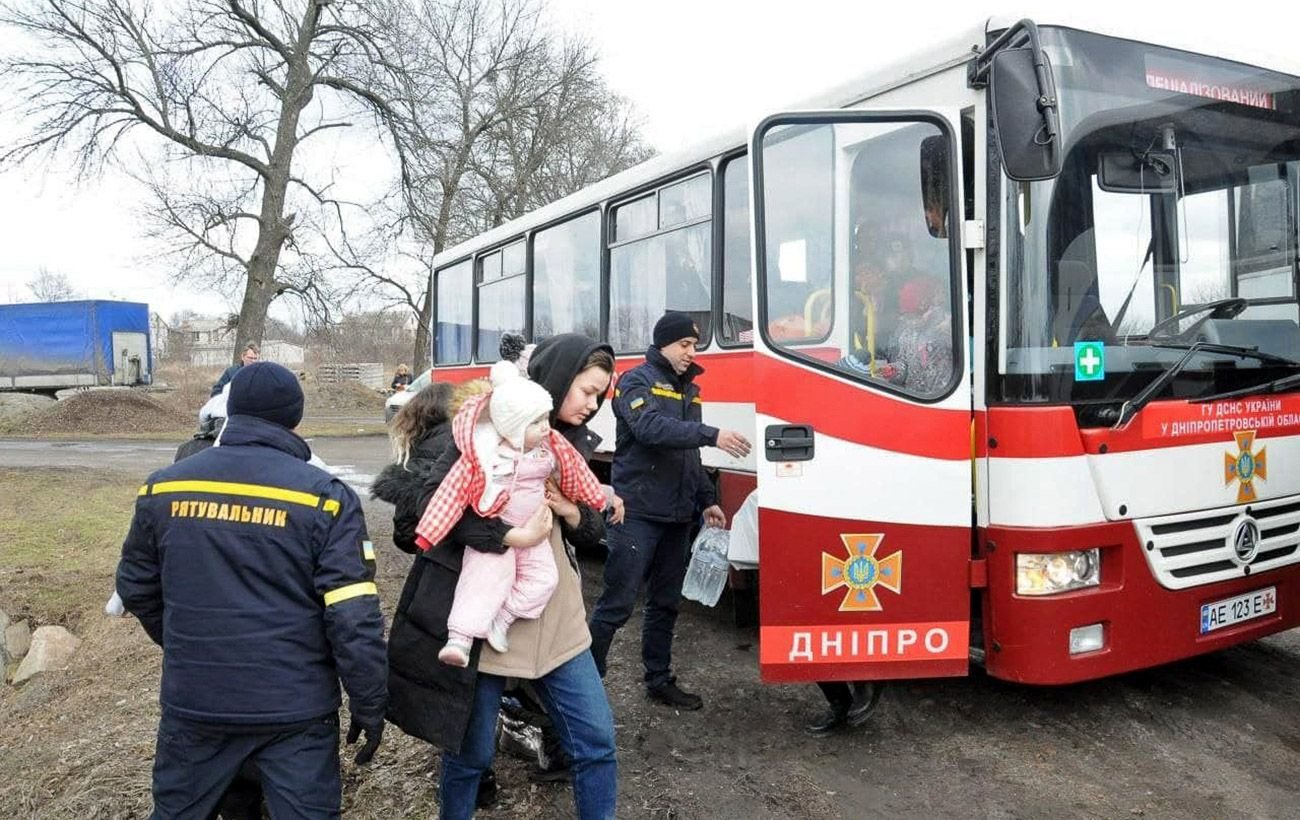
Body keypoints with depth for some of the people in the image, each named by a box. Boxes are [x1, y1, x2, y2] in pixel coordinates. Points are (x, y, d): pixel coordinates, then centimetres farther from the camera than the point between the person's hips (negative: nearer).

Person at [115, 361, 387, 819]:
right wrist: (369, 704, -5)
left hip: (193, 700, 4)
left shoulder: (164, 488, 0)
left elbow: (136, 587, 12)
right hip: (295, 707, -3)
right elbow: (353, 616, -15)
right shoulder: (324, 496, -12)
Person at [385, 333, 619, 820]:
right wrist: (511, 535, -26)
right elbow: (436, 501, -19)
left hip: (556, 620, 5)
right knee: (471, 752, 9)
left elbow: (592, 532, 13)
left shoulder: (574, 443, 10)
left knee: (597, 740, 6)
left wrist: (573, 513, -9)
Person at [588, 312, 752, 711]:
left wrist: (707, 500, 15)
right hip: (638, 514, -7)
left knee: (665, 603, 15)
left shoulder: (689, 389, 17)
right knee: (617, 603, -6)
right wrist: (712, 435, -32)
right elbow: (651, 428, -26)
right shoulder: (636, 381, -6)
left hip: (676, 516, 8)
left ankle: (660, 681, 26)